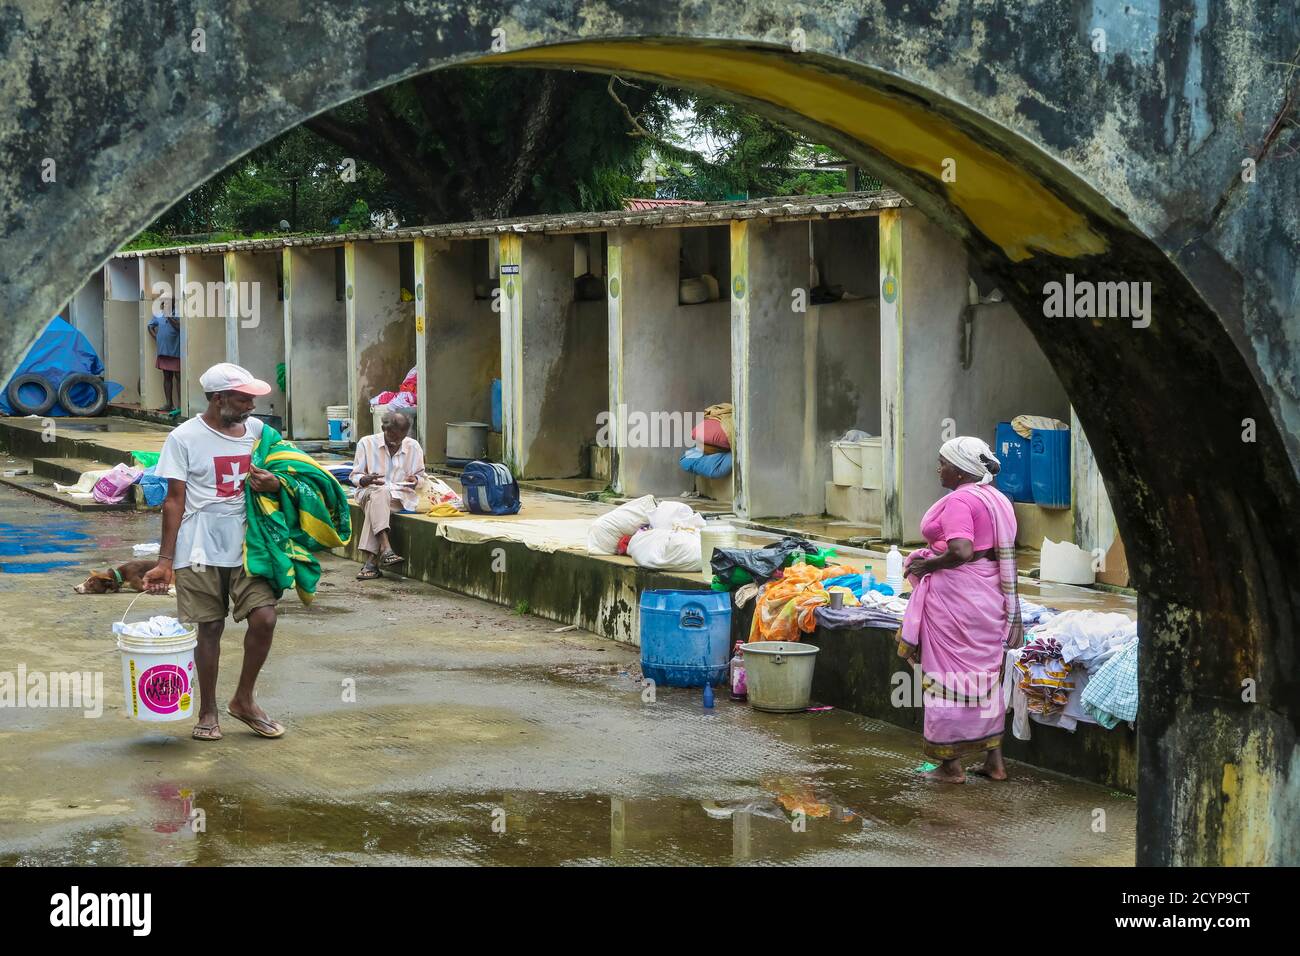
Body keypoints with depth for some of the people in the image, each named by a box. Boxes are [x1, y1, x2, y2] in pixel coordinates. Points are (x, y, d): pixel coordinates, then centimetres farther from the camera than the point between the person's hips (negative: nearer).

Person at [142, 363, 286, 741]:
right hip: (201, 550, -4)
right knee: (209, 627, 2)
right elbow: (174, 501, -4)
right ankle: (208, 711, 19)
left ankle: (244, 700, 14)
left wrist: (273, 483, -7)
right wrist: (165, 560, -7)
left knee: (264, 618, -6)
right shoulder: (185, 438, -4)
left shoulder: (257, 430, 8)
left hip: (247, 544, 4)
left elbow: (281, 477, 19)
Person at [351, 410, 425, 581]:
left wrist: (415, 480, -6)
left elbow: (420, 475, 19)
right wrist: (366, 480, -18)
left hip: (401, 495, 0)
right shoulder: (367, 443, 5)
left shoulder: (413, 447, 11)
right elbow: (355, 476, 6)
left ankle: (371, 560, -41)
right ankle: (386, 549, -52)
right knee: (380, 493, -38)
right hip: (370, 491, 0)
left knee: (375, 504, -34)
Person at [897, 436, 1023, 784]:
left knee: (949, 674, 0)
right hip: (991, 595, 9)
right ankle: (994, 760, 20)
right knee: (987, 673, 15)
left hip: (956, 597, -9)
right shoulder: (997, 499, 12)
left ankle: (951, 764, 6)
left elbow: (961, 552, -28)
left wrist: (925, 564, -14)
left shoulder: (959, 501, -17)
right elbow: (1004, 552, 16)